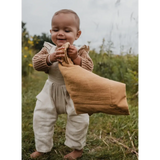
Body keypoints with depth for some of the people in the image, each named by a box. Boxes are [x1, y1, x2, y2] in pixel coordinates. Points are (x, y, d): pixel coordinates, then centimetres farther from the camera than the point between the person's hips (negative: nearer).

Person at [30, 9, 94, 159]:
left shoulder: (80, 51, -8)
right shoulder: (48, 48, -2)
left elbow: (88, 68, -17)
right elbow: (36, 62, -13)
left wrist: (76, 58, -33)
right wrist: (50, 58, -30)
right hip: (51, 91, 3)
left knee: (79, 119, -3)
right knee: (41, 117, 6)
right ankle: (42, 148, 28)